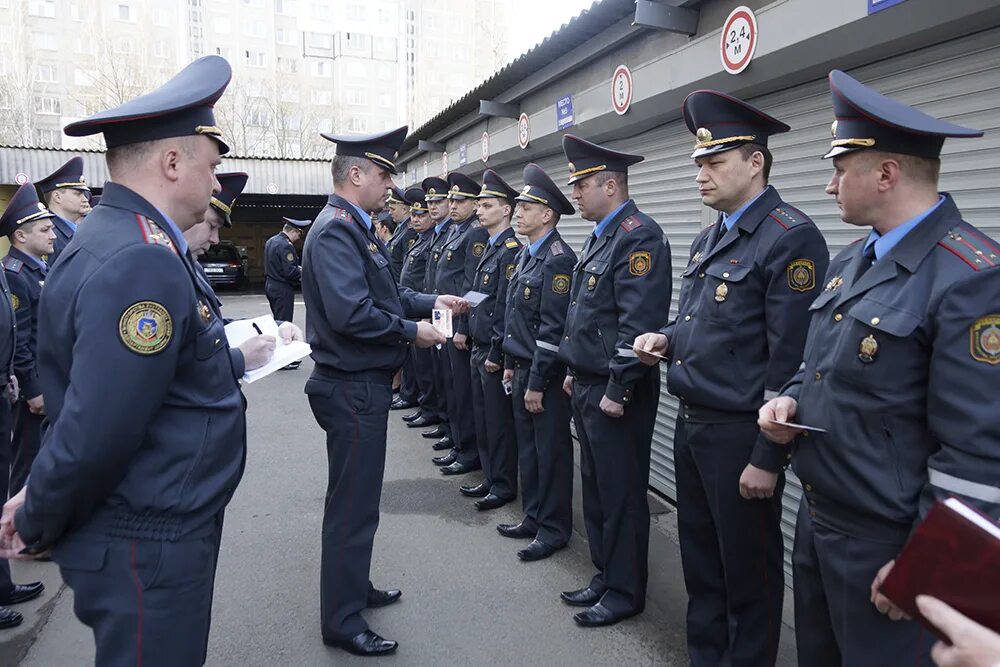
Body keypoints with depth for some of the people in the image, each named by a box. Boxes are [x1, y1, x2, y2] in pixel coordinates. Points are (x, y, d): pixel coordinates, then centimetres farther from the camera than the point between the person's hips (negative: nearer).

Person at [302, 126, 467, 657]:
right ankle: (342, 621, 15)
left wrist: (430, 301, 8)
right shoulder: (335, 230, -19)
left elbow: (381, 292, 18)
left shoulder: (355, 227, 13)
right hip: (353, 387, -10)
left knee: (358, 496, 21)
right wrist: (412, 331, -17)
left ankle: (354, 588, 38)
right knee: (352, 504, 1)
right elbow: (350, 313, -29)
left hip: (364, 384, 11)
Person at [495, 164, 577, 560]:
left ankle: (554, 530, 17)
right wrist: (510, 364, 17)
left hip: (546, 376, -9)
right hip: (523, 369, 9)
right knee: (527, 448, 17)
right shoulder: (527, 255, 12)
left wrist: (536, 383, -19)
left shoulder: (558, 259, -17)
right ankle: (533, 518, 31)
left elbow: (553, 330, -20)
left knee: (551, 452, 3)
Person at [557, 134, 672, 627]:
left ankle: (625, 592, 21)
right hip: (588, 387, 10)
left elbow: (640, 323, -23)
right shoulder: (600, 235, 15)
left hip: (615, 394, -10)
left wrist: (617, 390, -22)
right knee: (595, 487, 18)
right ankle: (605, 575, 34)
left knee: (620, 494, 4)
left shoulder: (639, 235, -16)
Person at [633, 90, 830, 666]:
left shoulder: (791, 238, -15)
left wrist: (767, 458, -19)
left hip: (741, 434, -8)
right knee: (700, 559, 21)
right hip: (692, 424, 9)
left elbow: (792, 360, -19)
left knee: (748, 570, 10)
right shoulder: (708, 240, 13)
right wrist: (667, 339, 1)